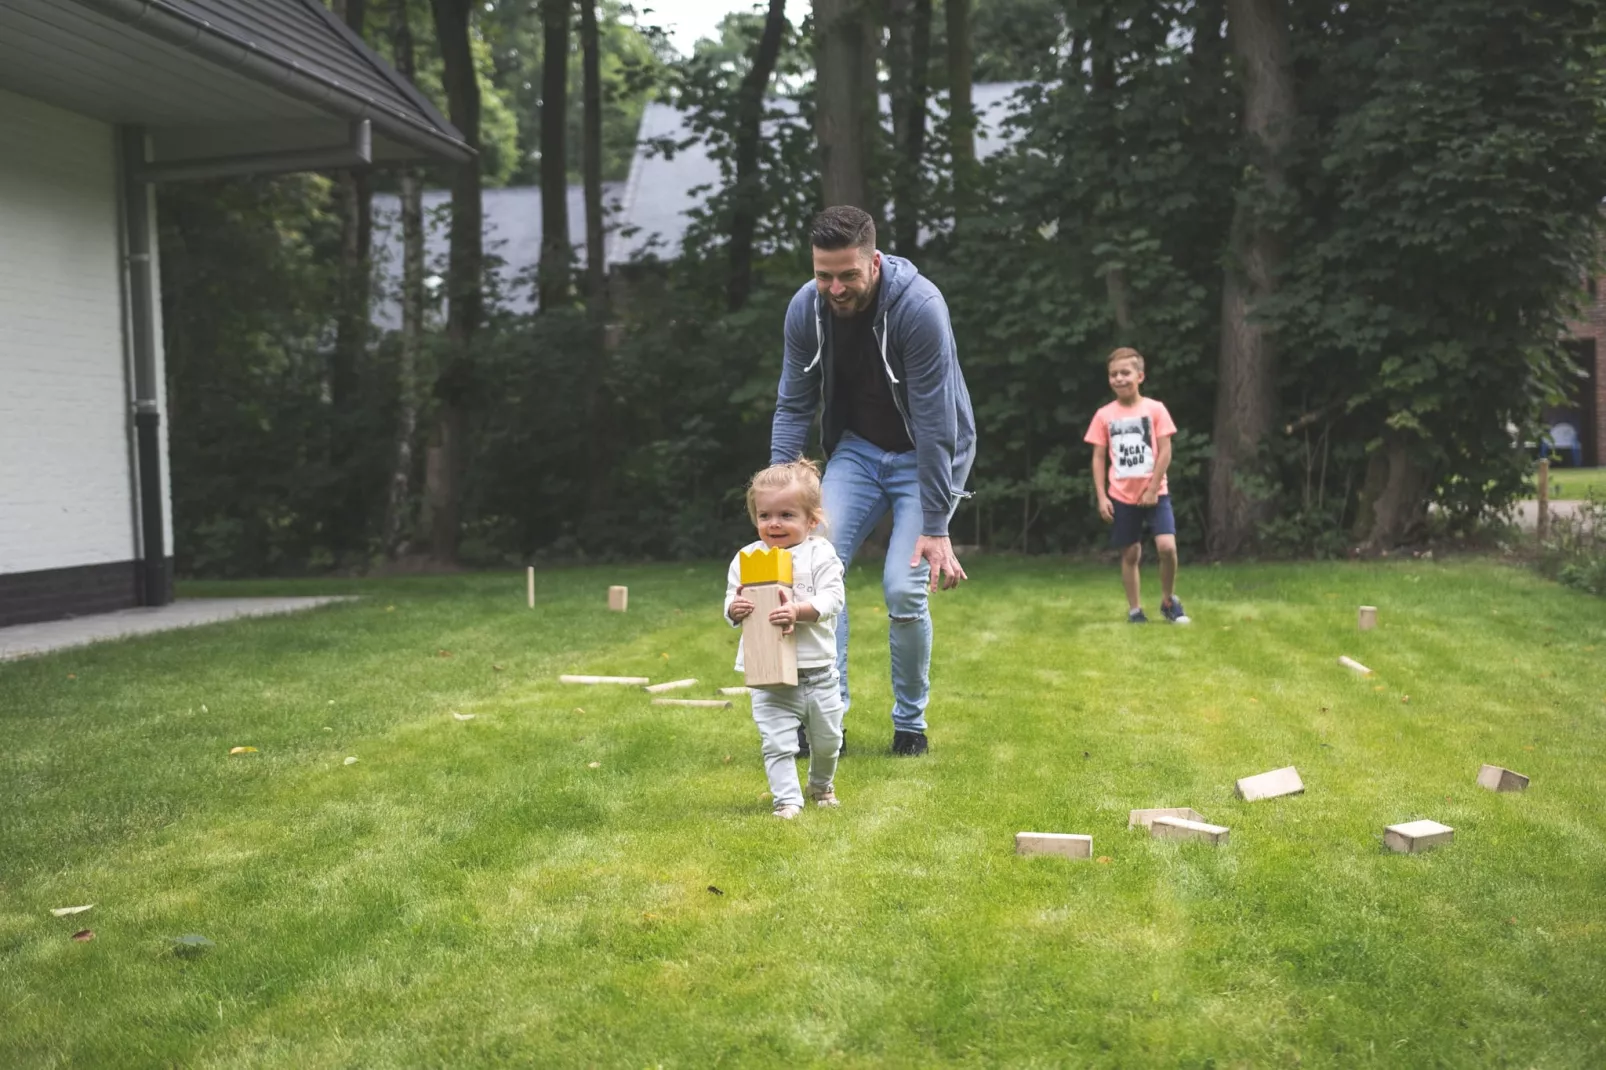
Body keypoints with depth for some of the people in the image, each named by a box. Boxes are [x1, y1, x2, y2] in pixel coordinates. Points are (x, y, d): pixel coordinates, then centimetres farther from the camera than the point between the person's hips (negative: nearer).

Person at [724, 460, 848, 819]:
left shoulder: (820, 553, -4)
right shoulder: (746, 558, 2)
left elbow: (833, 598, -14)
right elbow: (731, 603, 4)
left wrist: (799, 610, -29)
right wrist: (735, 609, -20)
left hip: (818, 669, 0)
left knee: (826, 739, 16)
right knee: (777, 742, -6)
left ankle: (822, 785, 42)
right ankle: (787, 799, 4)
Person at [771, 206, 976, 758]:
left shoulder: (919, 307, -29)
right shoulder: (805, 307, -13)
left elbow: (935, 422, -27)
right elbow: (793, 406, -2)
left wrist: (935, 526, -26)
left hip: (927, 457, -4)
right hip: (858, 448, 5)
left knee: (903, 588, -14)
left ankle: (910, 722, 9)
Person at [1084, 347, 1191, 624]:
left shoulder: (1155, 409, -3)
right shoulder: (1104, 415, 1)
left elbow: (1165, 451, -5)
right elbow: (1099, 458, 3)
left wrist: (1152, 489, -10)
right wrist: (1101, 497, -4)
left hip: (1155, 493, -2)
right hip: (1122, 497, 2)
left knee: (1167, 546, -15)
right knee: (1130, 553, 7)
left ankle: (1169, 601, 7)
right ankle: (1134, 610, 18)